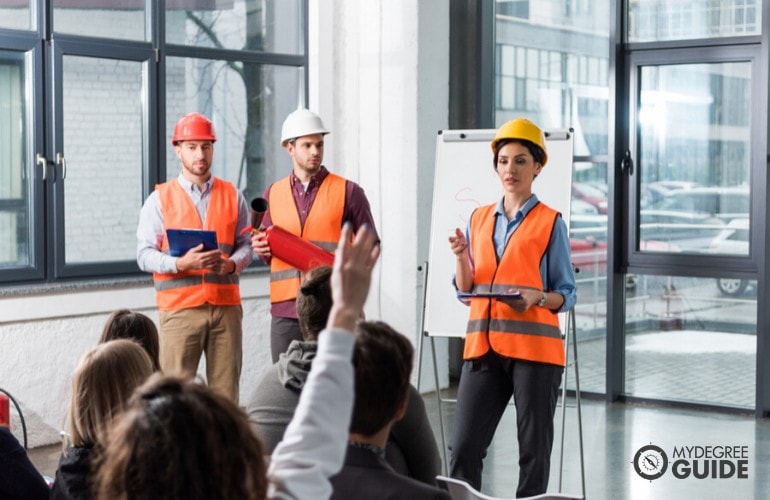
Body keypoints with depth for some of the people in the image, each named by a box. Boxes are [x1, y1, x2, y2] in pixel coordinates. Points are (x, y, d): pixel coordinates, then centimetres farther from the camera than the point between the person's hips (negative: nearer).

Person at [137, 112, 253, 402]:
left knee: (226, 393, 0)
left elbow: (245, 244, 11)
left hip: (226, 305, 2)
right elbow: (144, 255, 0)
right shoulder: (160, 199, 6)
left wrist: (231, 264, -12)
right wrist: (181, 263, -18)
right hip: (180, 308, -2)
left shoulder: (232, 196, 13)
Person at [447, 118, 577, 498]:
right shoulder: (478, 219, 13)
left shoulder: (550, 223, 1)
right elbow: (465, 289, 14)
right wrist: (462, 256, -4)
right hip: (484, 345, 4)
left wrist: (537, 297, -18)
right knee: (464, 446, -1)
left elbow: (567, 294, 1)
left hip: (533, 347, -3)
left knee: (534, 449, 2)